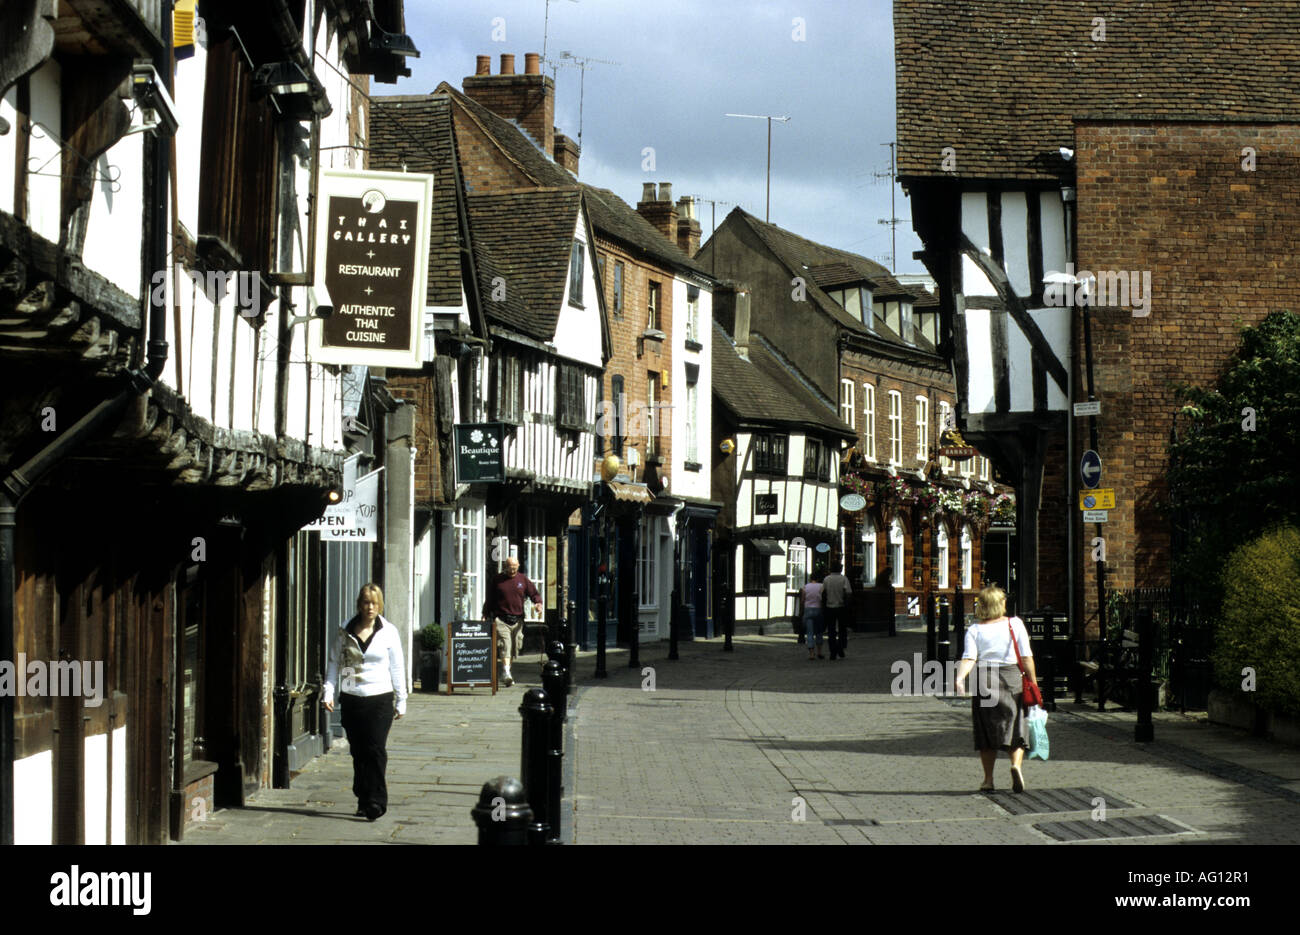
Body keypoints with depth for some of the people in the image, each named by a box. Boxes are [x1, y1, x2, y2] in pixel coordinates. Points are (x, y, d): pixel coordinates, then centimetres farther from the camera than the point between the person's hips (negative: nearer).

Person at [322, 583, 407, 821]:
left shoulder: (389, 632, 3)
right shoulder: (345, 632, 5)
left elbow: (397, 667, 7)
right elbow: (334, 663, 10)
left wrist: (401, 701, 7)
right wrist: (328, 692, -1)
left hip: (380, 698, -2)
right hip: (351, 700, 2)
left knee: (376, 750, -10)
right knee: (358, 752, 7)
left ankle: (376, 801, -9)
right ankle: (363, 799, 18)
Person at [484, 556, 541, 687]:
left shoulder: (523, 580, 10)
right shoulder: (498, 580, 6)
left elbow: (534, 593, 10)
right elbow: (490, 598, 12)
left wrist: (538, 602, -11)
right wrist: (485, 615, 11)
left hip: (517, 620, 3)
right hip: (501, 619, -3)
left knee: (515, 647, 7)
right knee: (505, 644, -19)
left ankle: (505, 674, 21)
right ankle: (506, 672, -28)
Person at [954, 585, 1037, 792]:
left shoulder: (974, 630, 1)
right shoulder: (1015, 624, 2)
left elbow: (969, 658, -13)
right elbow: (1027, 658, -1)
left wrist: (960, 678, -21)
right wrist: (1033, 683, 4)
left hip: (984, 680, 0)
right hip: (1012, 677, 0)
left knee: (987, 733, 9)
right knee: (1015, 728, 7)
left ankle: (988, 779, 10)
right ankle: (1016, 764, -19)